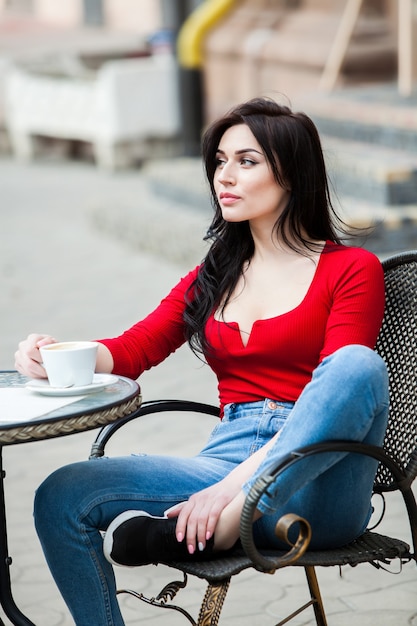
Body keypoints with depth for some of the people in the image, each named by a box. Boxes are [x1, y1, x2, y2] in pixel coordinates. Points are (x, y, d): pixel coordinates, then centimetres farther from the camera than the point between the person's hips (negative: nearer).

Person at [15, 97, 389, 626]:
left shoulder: (352, 269, 3)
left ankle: (224, 525, -31)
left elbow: (336, 390, -9)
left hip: (313, 484, -4)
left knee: (357, 365, -34)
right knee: (61, 497, -16)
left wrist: (233, 491, -21)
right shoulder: (212, 278, 21)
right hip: (225, 460, 4)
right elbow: (131, 350, 10)